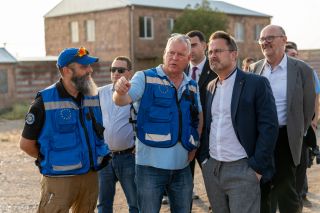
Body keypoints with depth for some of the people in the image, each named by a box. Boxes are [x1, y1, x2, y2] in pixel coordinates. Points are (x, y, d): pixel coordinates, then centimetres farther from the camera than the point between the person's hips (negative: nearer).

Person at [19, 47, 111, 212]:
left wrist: (102, 154, 7)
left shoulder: (93, 97, 5)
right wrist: (52, 160, 2)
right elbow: (26, 143, -6)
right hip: (59, 179, -5)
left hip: (91, 176, 5)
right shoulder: (45, 101, -11)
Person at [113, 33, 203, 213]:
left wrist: (195, 145, 9)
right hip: (151, 164, -5)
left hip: (182, 166, 5)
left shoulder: (192, 86, 9)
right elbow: (122, 101, -20)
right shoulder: (145, 78, -6)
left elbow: (199, 116, 21)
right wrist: (120, 92, -43)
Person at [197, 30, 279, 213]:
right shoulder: (210, 87, 12)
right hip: (211, 169, 6)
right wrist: (204, 157, 9)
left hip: (242, 169, -5)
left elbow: (269, 127, -10)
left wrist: (257, 167, -14)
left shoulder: (256, 83, -6)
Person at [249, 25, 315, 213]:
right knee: (261, 192, 14)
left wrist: (296, 136, 2)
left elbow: (308, 108, 0)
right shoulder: (255, 68, 5)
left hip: (284, 140, -4)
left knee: (286, 194, 3)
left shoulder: (302, 70, -6)